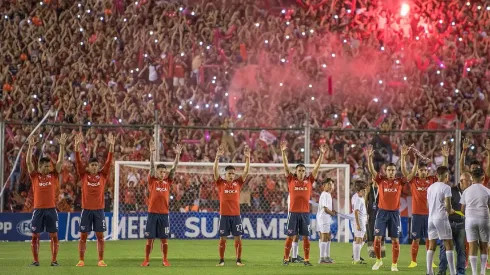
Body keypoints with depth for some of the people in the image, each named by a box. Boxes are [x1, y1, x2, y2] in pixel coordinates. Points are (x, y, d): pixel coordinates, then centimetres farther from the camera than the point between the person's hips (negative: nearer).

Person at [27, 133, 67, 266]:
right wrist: (30, 146, -14)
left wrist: (62, 146, -7)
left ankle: (54, 260, 7)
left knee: (53, 235, 1)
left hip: (51, 209, 1)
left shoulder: (53, 175, 7)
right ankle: (35, 260, 7)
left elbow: (60, 161, 1)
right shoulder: (35, 176, 4)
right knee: (35, 235, 1)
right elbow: (28, 162, -5)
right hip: (38, 209, -1)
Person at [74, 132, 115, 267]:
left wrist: (111, 146, -11)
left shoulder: (102, 175, 5)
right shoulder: (84, 175, 2)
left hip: (99, 209, 1)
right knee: (83, 236, 2)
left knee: (100, 236, 3)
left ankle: (101, 260, 9)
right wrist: (77, 145, -17)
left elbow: (109, 161, -2)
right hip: (86, 209, -1)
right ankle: (81, 260, 7)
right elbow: (78, 161, -6)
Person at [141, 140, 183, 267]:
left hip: (164, 213, 2)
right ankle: (146, 260, 8)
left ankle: (165, 260, 12)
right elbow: (152, 166, -7)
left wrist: (177, 155, -7)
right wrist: (152, 152, -18)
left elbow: (174, 168, 3)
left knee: (164, 239, 5)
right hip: (152, 212, -2)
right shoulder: (152, 180, 2)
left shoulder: (168, 182, 8)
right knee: (150, 238, 1)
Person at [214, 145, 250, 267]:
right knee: (222, 238, 2)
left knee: (238, 238, 2)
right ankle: (221, 260, 9)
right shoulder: (221, 183, 3)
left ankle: (238, 260, 8)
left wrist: (247, 158, -9)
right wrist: (217, 157, -18)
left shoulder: (238, 183, 7)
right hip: (224, 215, -1)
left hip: (236, 215, 1)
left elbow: (246, 171, 2)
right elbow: (215, 170, -7)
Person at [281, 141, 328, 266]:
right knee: (290, 237, 1)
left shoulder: (309, 181, 6)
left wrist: (322, 154, -1)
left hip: (305, 213, 1)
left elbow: (317, 167, 5)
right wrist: (283, 152, -9)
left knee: (306, 237, 4)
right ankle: (286, 259, 7)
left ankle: (306, 260, 9)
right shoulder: (291, 180, 4)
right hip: (293, 212, -1)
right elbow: (285, 166, -1)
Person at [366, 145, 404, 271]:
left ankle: (394, 264, 8)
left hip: (394, 213, 0)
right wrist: (369, 157, -19)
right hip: (382, 212, 0)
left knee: (395, 239, 1)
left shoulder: (399, 182, 4)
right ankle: (378, 260, 16)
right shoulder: (381, 180, 3)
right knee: (377, 238, -3)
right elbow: (371, 170, -6)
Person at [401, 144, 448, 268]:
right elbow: (404, 170, -7)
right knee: (415, 239, 3)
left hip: (429, 213, 1)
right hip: (417, 214, -1)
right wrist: (403, 156, -17)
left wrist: (445, 157, -8)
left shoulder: (432, 180, 5)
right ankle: (413, 261, 10)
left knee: (429, 239, 5)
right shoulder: (413, 180, 2)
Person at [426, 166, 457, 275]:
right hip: (441, 218, -7)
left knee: (432, 245, 8)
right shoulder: (446, 187, -9)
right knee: (448, 244, -2)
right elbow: (448, 205, -16)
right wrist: (450, 211, 6)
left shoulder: (430, 188, 12)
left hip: (431, 217, 7)